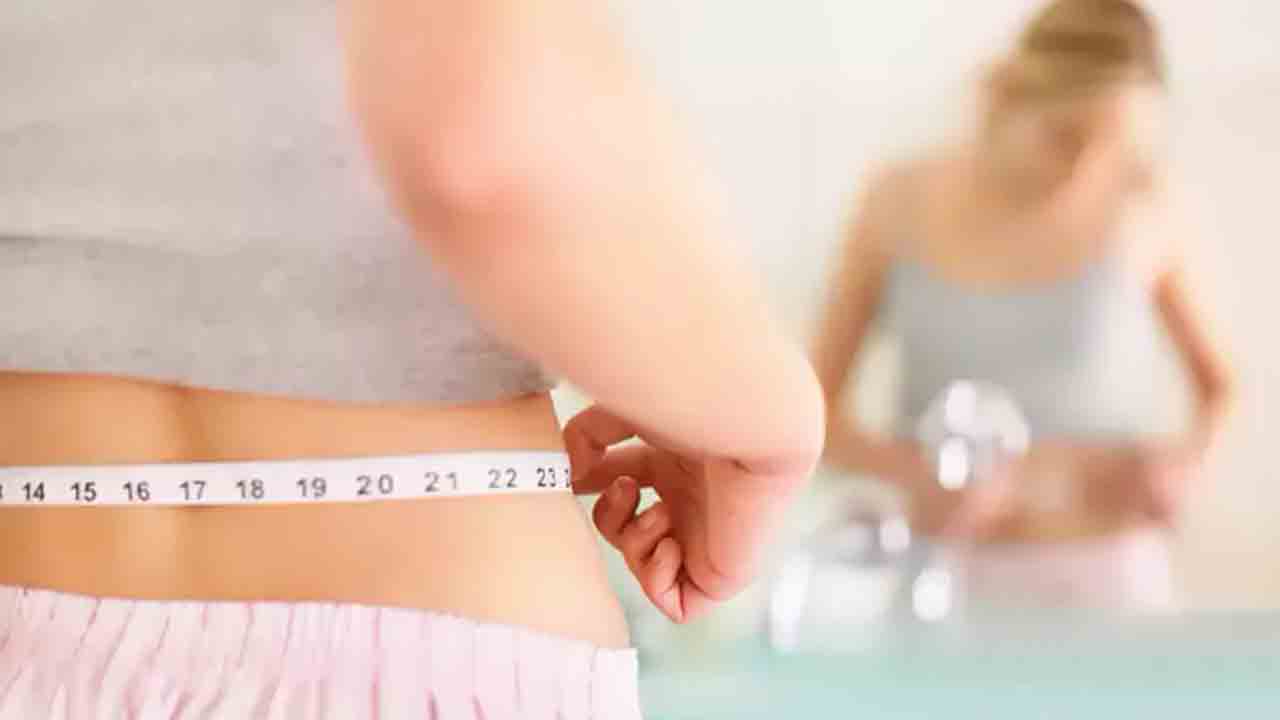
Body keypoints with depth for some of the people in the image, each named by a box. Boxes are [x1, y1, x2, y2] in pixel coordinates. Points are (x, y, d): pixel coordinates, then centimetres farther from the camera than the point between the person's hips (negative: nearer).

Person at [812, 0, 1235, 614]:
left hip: (1107, 580, -1)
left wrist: (1192, 454, -11)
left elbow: (1220, 383, 10)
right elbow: (815, 411, 1)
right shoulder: (902, 204, -3)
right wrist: (912, 470, -17)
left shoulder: (1141, 206, -5)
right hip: (947, 580, 1)